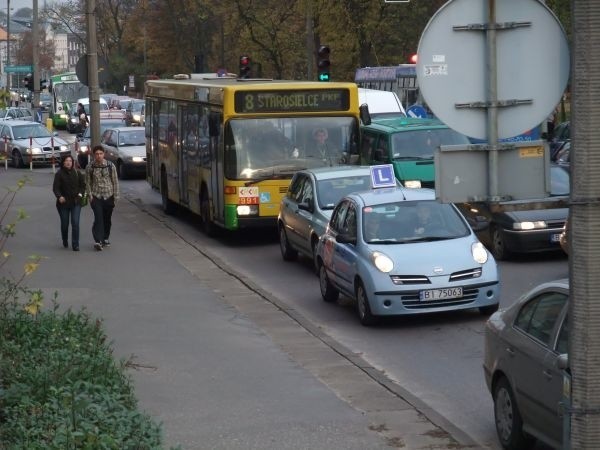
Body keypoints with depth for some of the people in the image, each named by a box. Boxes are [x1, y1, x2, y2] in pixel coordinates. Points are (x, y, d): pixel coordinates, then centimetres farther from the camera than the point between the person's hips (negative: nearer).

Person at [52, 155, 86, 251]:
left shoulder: (77, 173, 3)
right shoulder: (59, 174, -5)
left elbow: (82, 184, 14)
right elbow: (55, 187, -10)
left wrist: (80, 194, -1)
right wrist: (59, 196, -27)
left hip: (76, 202, 1)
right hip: (64, 203, -1)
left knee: (75, 223, -10)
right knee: (64, 224, 10)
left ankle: (75, 244, -6)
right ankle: (65, 242, 33)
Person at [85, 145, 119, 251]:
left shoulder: (110, 166, 0)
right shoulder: (90, 167, -1)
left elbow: (115, 181, 4)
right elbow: (88, 182, 4)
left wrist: (116, 196, 0)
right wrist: (90, 195, -5)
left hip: (109, 196, 2)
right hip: (96, 197, -2)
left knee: (107, 219, 10)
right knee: (98, 218, -15)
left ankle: (105, 239, 26)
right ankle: (97, 241, -20)